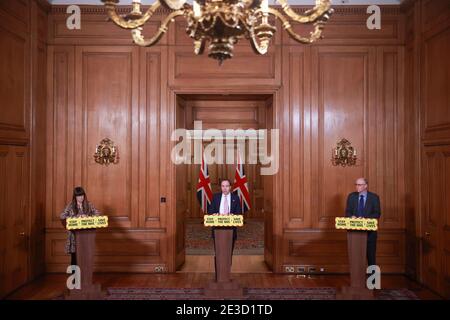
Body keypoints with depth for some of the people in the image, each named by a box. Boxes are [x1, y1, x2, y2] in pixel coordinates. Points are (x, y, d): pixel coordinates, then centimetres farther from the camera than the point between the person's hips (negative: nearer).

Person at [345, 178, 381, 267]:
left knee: (371, 254, 5)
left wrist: (365, 218, -21)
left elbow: (377, 214, -6)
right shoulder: (351, 196, 7)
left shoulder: (374, 197, 0)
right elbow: (348, 212, 7)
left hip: (369, 229, -2)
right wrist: (352, 216, -16)